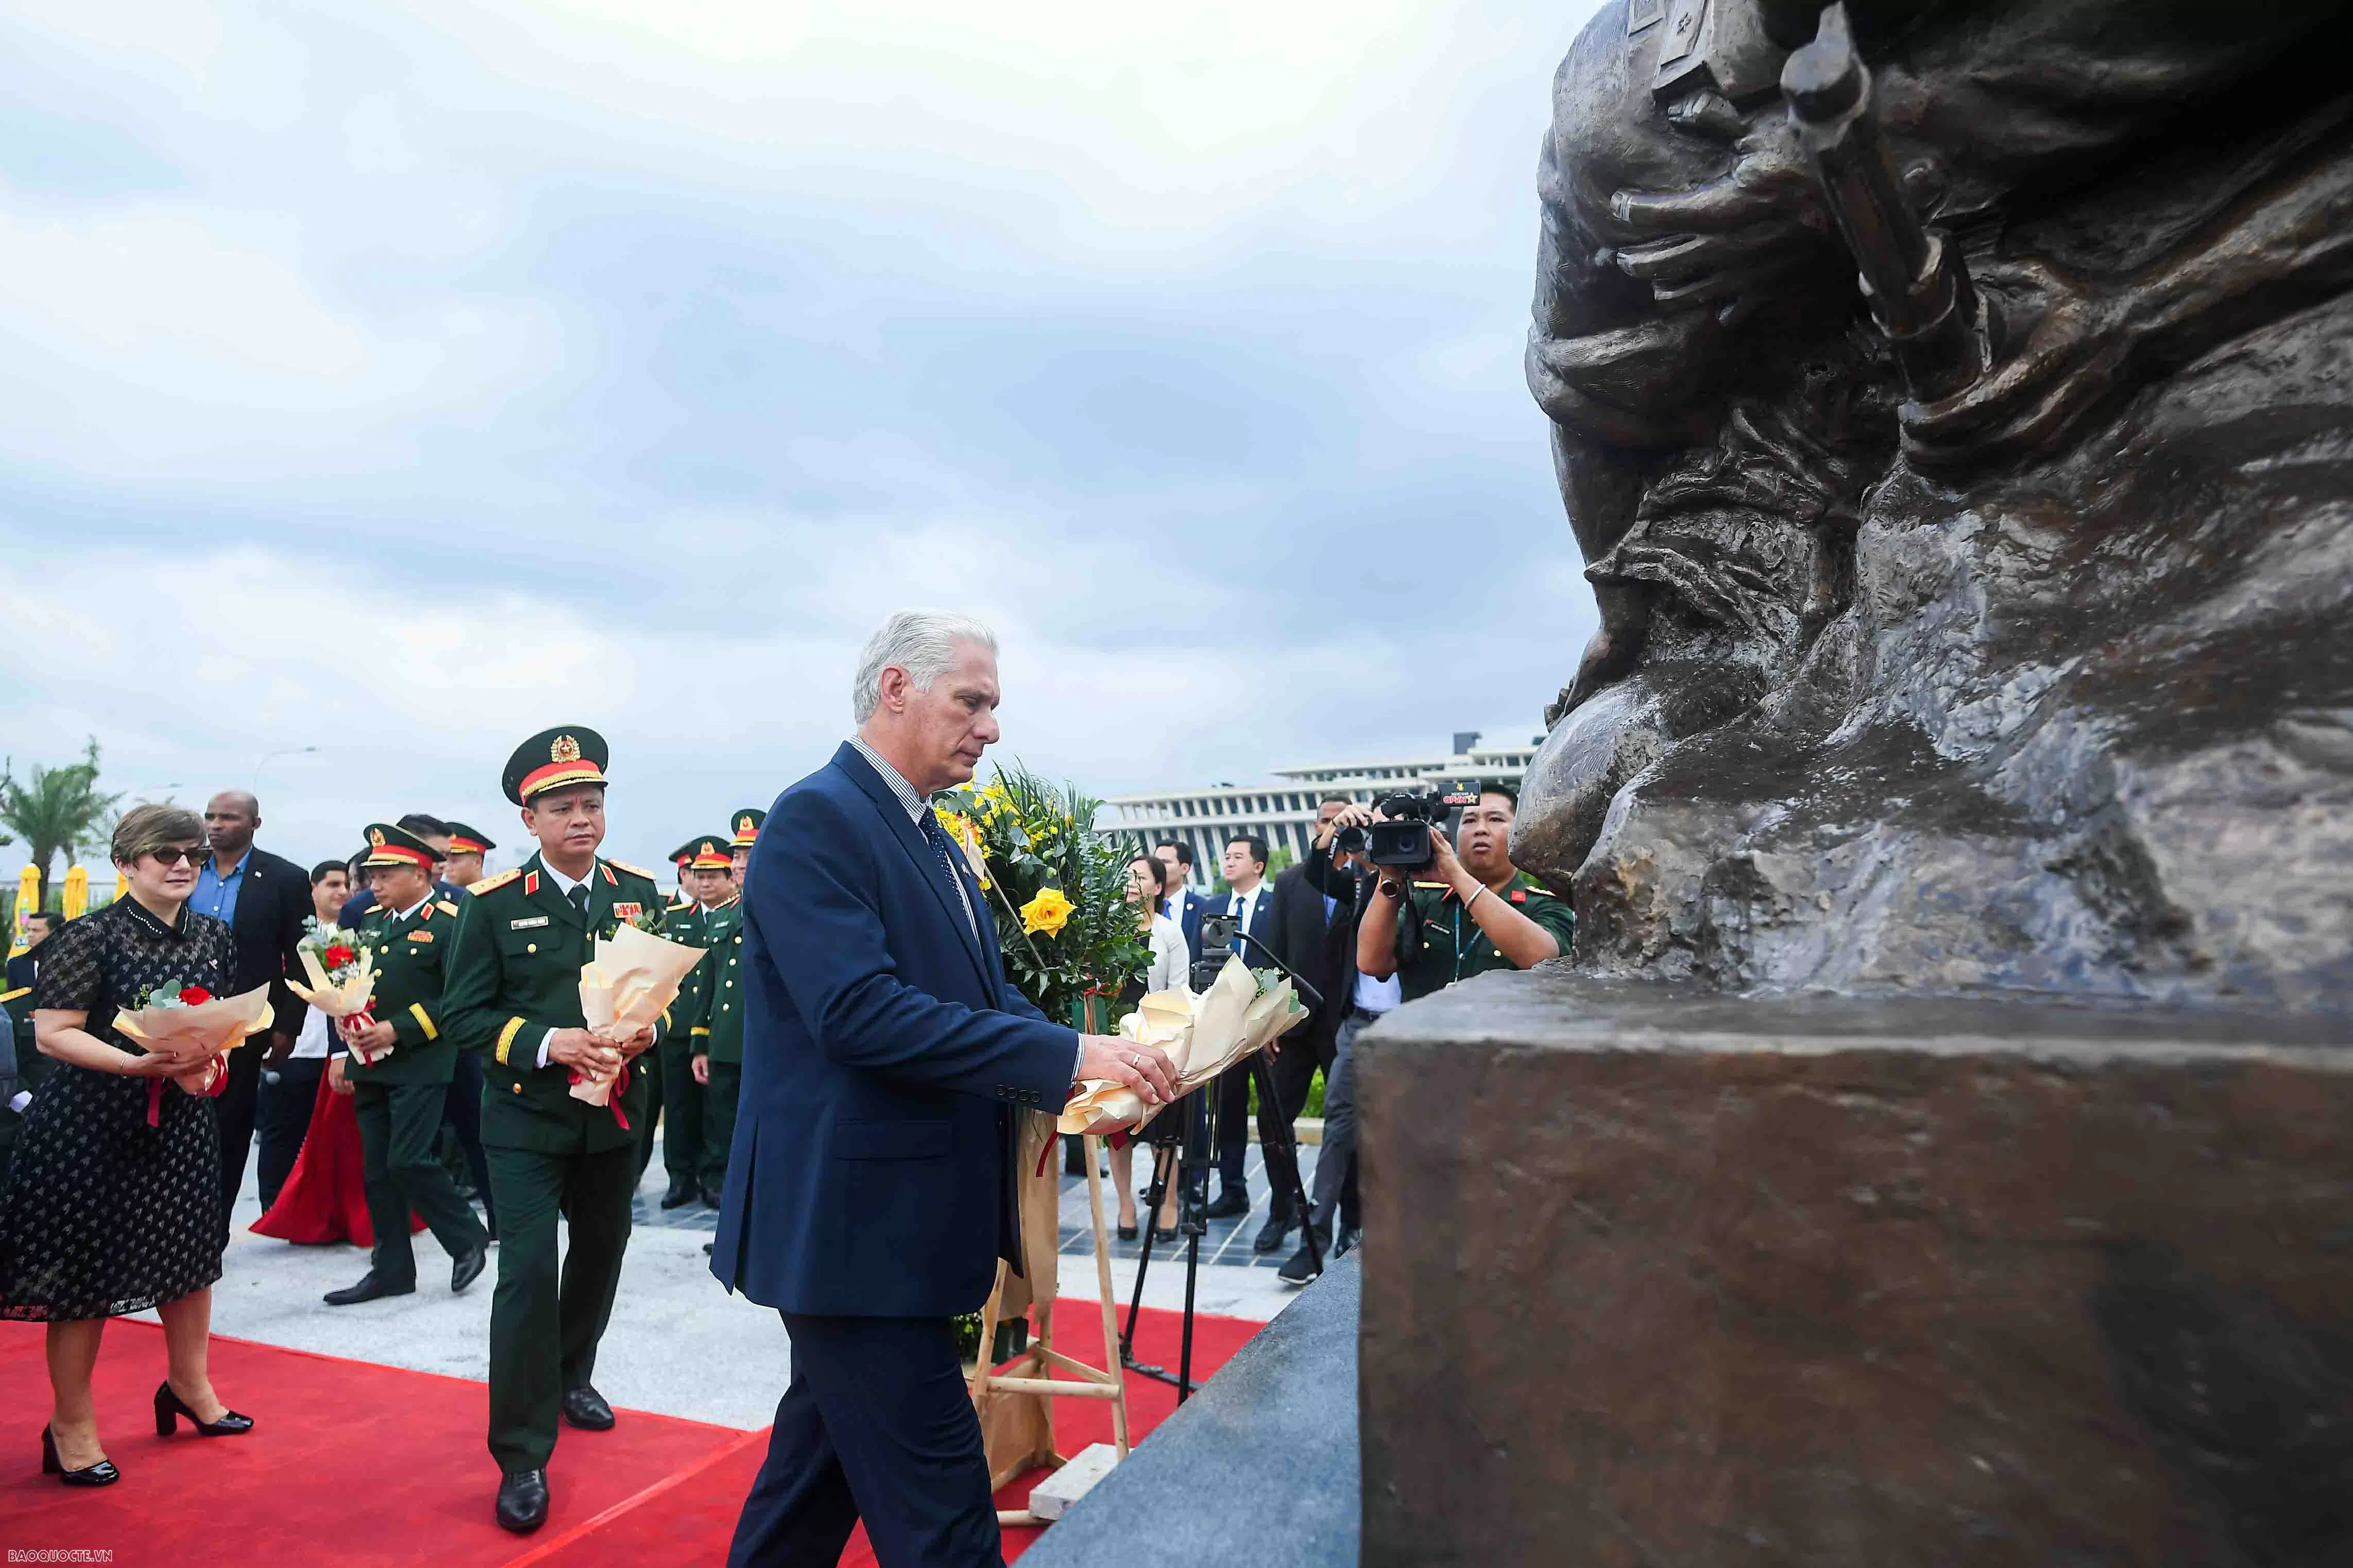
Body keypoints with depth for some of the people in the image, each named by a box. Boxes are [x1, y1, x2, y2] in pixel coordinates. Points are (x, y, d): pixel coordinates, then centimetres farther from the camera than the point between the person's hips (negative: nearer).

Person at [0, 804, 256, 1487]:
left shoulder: (215, 937, 5)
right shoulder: (91, 937, -12)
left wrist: (209, 1065, -8)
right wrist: (141, 1065, -26)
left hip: (184, 1120, 6)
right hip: (93, 1125, -5)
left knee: (191, 1252, 16)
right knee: (85, 1272, 4)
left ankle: (190, 1386, 38)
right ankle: (71, 1427, 24)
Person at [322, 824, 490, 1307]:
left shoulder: (449, 923, -10)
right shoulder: (372, 921, 14)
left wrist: (398, 1029, -19)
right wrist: (345, 1016, 2)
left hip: (420, 1065, -8)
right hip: (369, 1064, 8)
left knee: (408, 1162, -10)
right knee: (376, 1169, 10)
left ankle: (467, 1239, 11)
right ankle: (391, 1268, 21)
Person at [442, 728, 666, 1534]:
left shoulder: (640, 894, 1)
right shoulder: (494, 904, -8)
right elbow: (464, 1014, -9)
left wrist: (648, 1032, -15)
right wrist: (548, 1043, -23)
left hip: (616, 1117, 4)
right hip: (526, 1120, -4)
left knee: (601, 1254, 19)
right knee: (528, 1272, -8)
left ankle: (572, 1374, 46)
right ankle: (521, 1456, 6)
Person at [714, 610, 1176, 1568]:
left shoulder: (929, 837, 13)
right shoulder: (815, 820, -16)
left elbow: (985, 993, 11)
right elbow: (860, 1012, -27)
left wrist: (1098, 1071, -7)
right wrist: (1067, 1056, -27)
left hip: (895, 1216, 9)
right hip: (854, 1218, -9)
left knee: (826, 1449, 23)